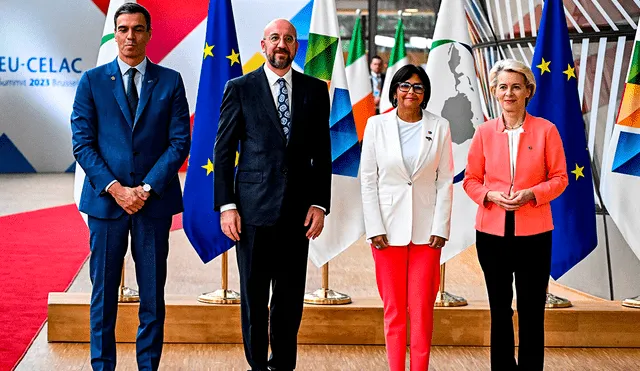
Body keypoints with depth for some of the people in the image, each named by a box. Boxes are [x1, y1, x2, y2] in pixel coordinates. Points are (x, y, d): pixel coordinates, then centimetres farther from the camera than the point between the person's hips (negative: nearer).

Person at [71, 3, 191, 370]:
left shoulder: (170, 81, 4)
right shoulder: (92, 81, 4)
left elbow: (180, 142, 0)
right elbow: (83, 144, 0)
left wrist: (147, 188, -10)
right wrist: (115, 188, -11)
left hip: (155, 201, 0)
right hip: (105, 200, 0)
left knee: (153, 294, 5)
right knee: (104, 292, 5)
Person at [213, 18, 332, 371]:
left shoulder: (315, 90, 8)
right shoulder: (240, 88, 2)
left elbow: (322, 153, 9)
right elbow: (223, 151, 1)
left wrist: (320, 204, 1)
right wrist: (226, 206, -6)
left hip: (297, 210, 2)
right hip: (254, 208, -2)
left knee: (290, 297, 7)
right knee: (253, 295, 5)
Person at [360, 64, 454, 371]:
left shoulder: (439, 127, 3)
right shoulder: (377, 125, 2)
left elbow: (446, 181, 2)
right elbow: (368, 180, 1)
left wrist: (440, 228, -5)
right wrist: (374, 228, -5)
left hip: (426, 229, 0)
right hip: (388, 229, 0)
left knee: (422, 308, 0)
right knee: (393, 308, 5)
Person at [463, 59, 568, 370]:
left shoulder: (546, 130, -2)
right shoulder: (484, 132, 3)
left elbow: (559, 178, 1)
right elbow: (471, 180, 7)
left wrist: (531, 194, -16)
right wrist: (491, 195, -13)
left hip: (534, 232, -2)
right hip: (492, 232, 2)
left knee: (532, 310, 3)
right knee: (499, 308, 11)